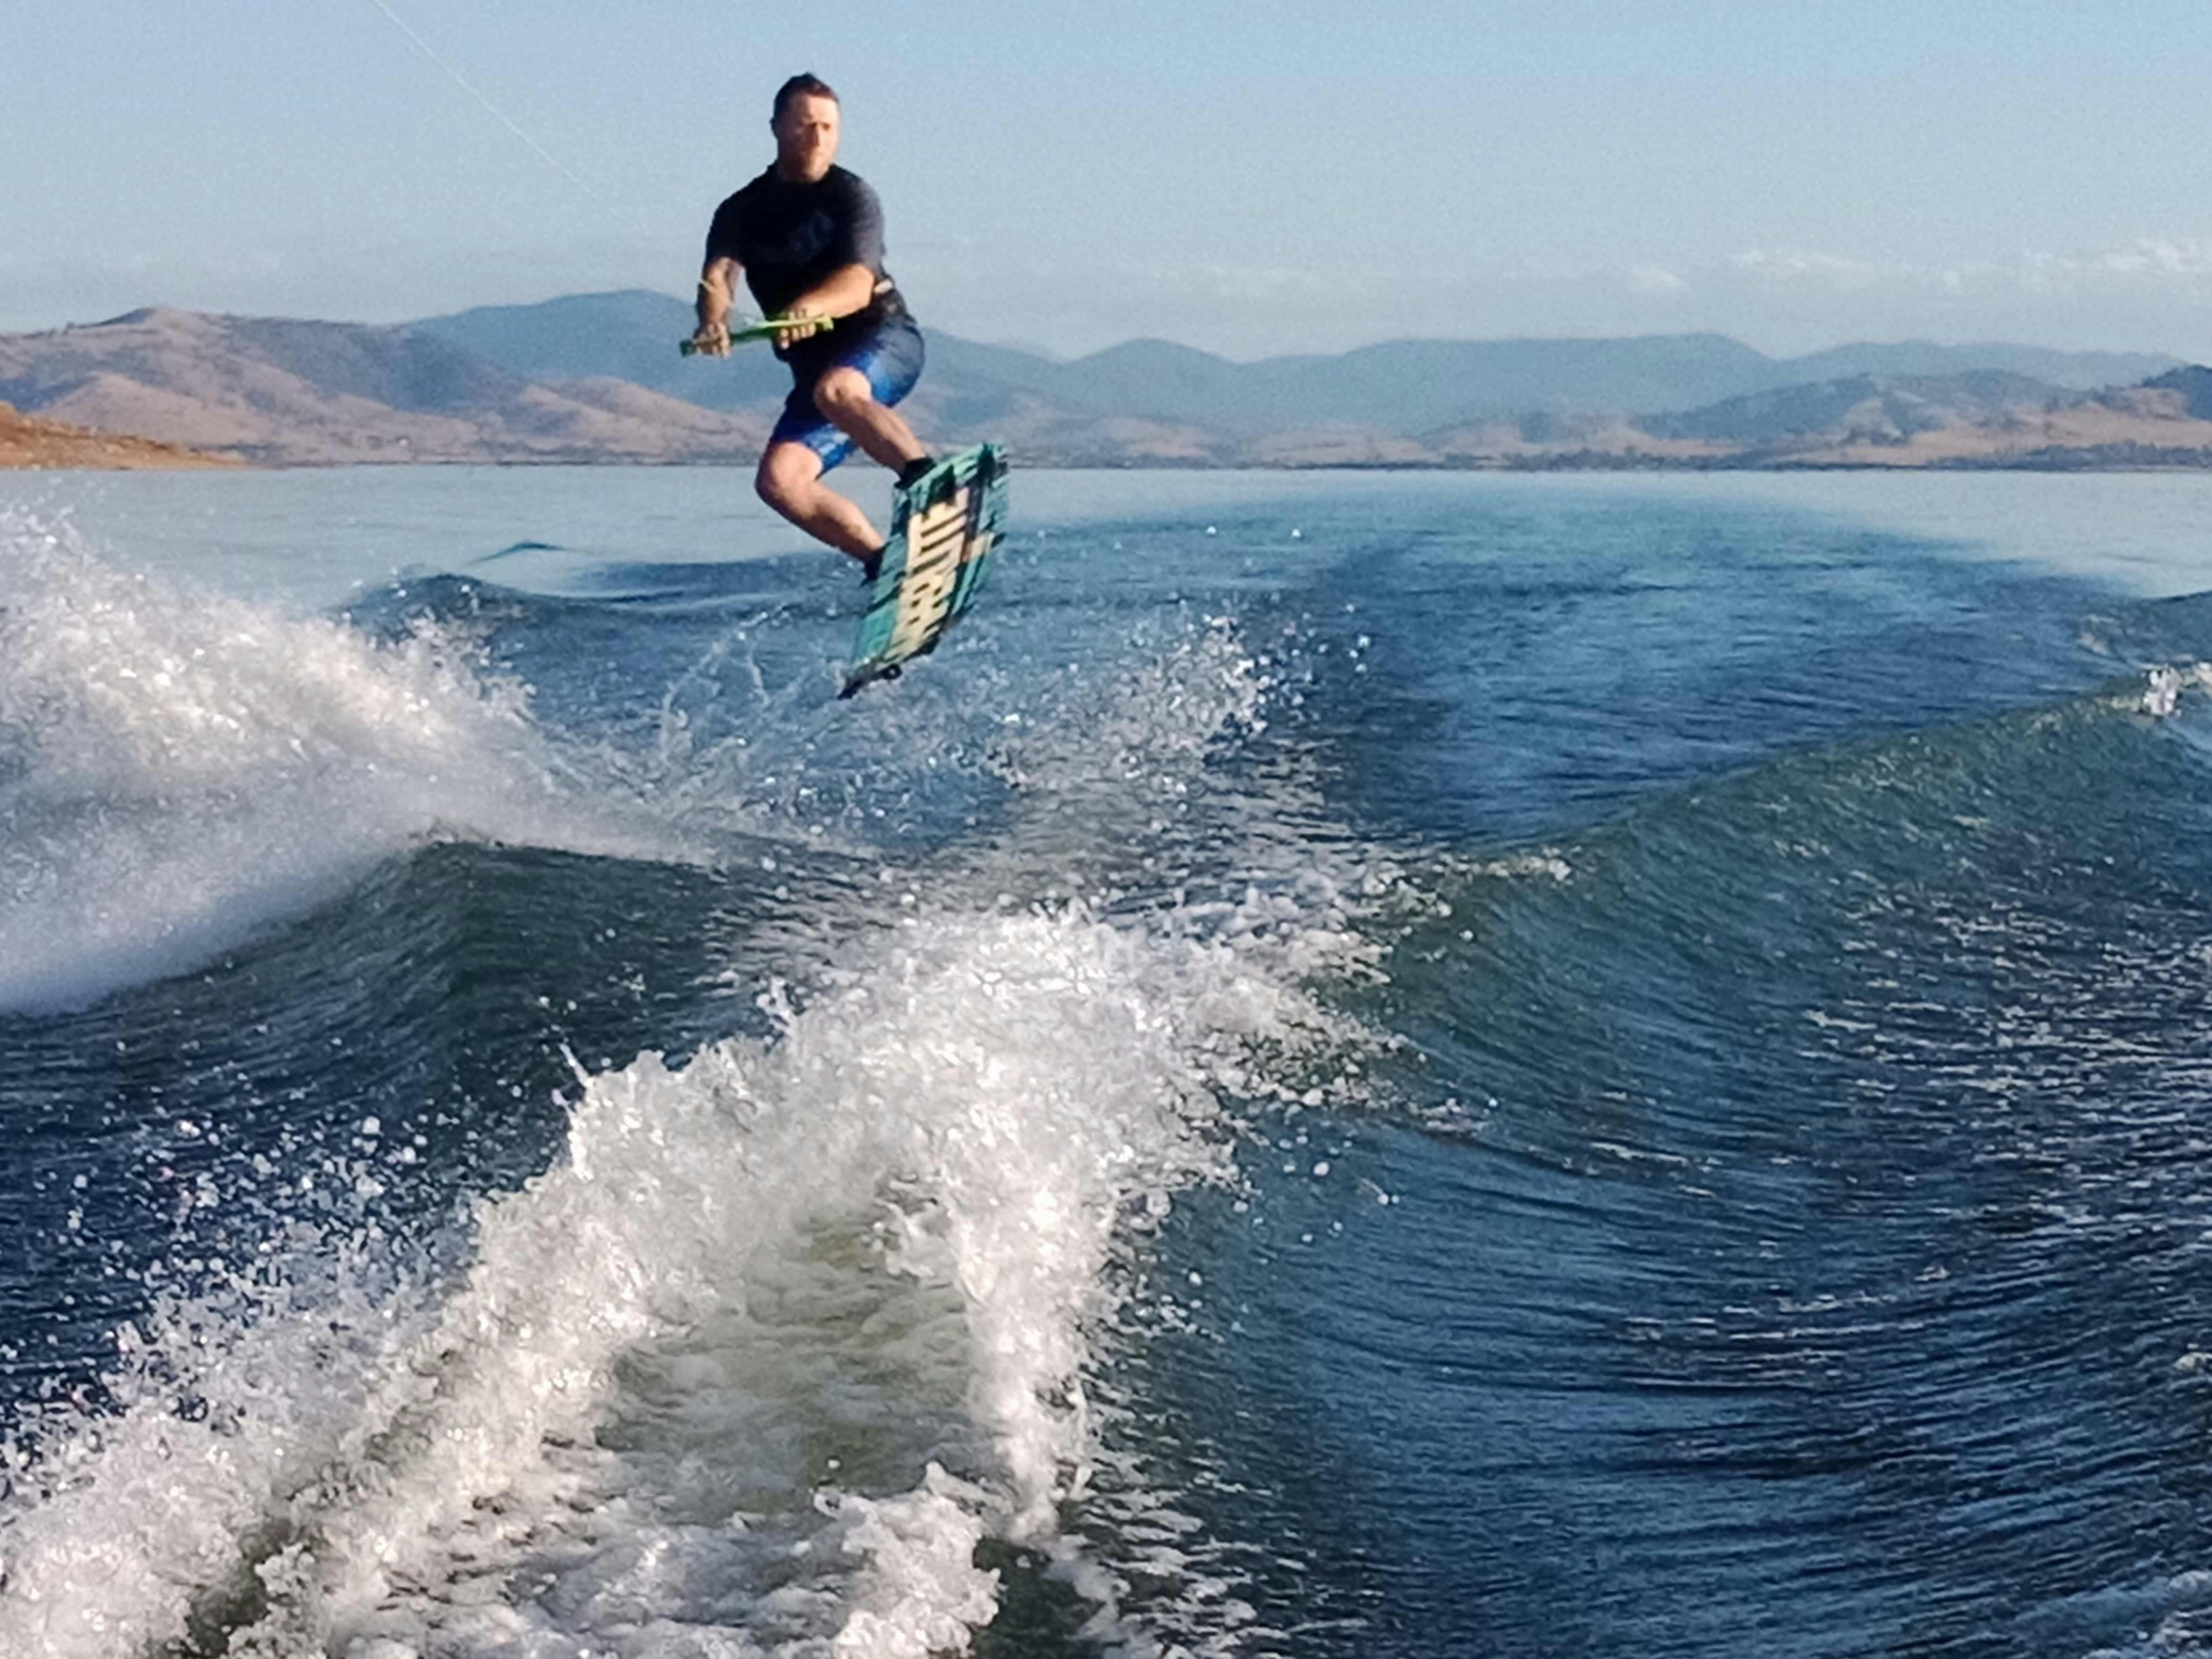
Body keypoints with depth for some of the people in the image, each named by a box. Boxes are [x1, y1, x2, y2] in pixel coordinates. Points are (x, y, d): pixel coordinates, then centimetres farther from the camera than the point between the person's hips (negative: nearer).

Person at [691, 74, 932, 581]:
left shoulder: (851, 197, -4)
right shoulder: (743, 211, 8)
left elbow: (858, 284, -20)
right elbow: (717, 276, -11)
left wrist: (810, 307, -43)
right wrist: (713, 320, -35)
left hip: (883, 338, -5)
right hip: (817, 368, 5)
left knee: (835, 391, -37)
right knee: (778, 480, -14)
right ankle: (882, 559, -5)